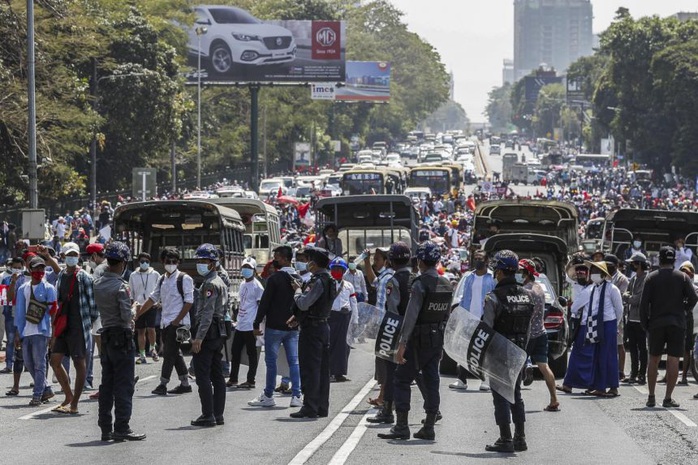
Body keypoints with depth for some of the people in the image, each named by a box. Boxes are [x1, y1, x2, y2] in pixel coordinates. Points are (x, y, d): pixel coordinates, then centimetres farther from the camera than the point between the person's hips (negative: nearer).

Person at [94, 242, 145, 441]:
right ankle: (121, 428, -5)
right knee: (124, 385, -4)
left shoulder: (98, 283, 7)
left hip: (105, 337, 7)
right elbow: (126, 316, -17)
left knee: (107, 384, 11)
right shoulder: (120, 286, -16)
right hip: (122, 337, -7)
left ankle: (105, 428, 14)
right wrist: (133, 312, 4)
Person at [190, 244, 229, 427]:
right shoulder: (221, 283, 18)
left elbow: (207, 313, -20)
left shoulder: (210, 284, -13)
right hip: (220, 331, 10)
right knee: (217, 375, 10)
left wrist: (199, 338, -23)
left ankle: (208, 415, -11)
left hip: (208, 331, -10)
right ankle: (218, 414, 12)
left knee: (202, 375, -9)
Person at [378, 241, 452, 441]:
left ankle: (401, 426, -6)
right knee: (431, 382, 9)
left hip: (418, 340, -7)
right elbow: (447, 315, 13)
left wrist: (402, 344, -23)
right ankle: (429, 427, 9)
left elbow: (411, 315, -21)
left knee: (402, 381, -1)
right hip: (437, 339, 7)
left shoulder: (421, 284, -15)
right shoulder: (447, 285, 8)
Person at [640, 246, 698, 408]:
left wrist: (645, 324, 3)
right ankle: (668, 398, -4)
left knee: (653, 360, 11)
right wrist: (683, 307, 12)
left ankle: (651, 397, 11)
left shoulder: (651, 278, 0)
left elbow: (644, 303, -4)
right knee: (673, 360, 0)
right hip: (677, 324, -1)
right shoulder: (682, 277, -1)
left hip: (656, 324, 1)